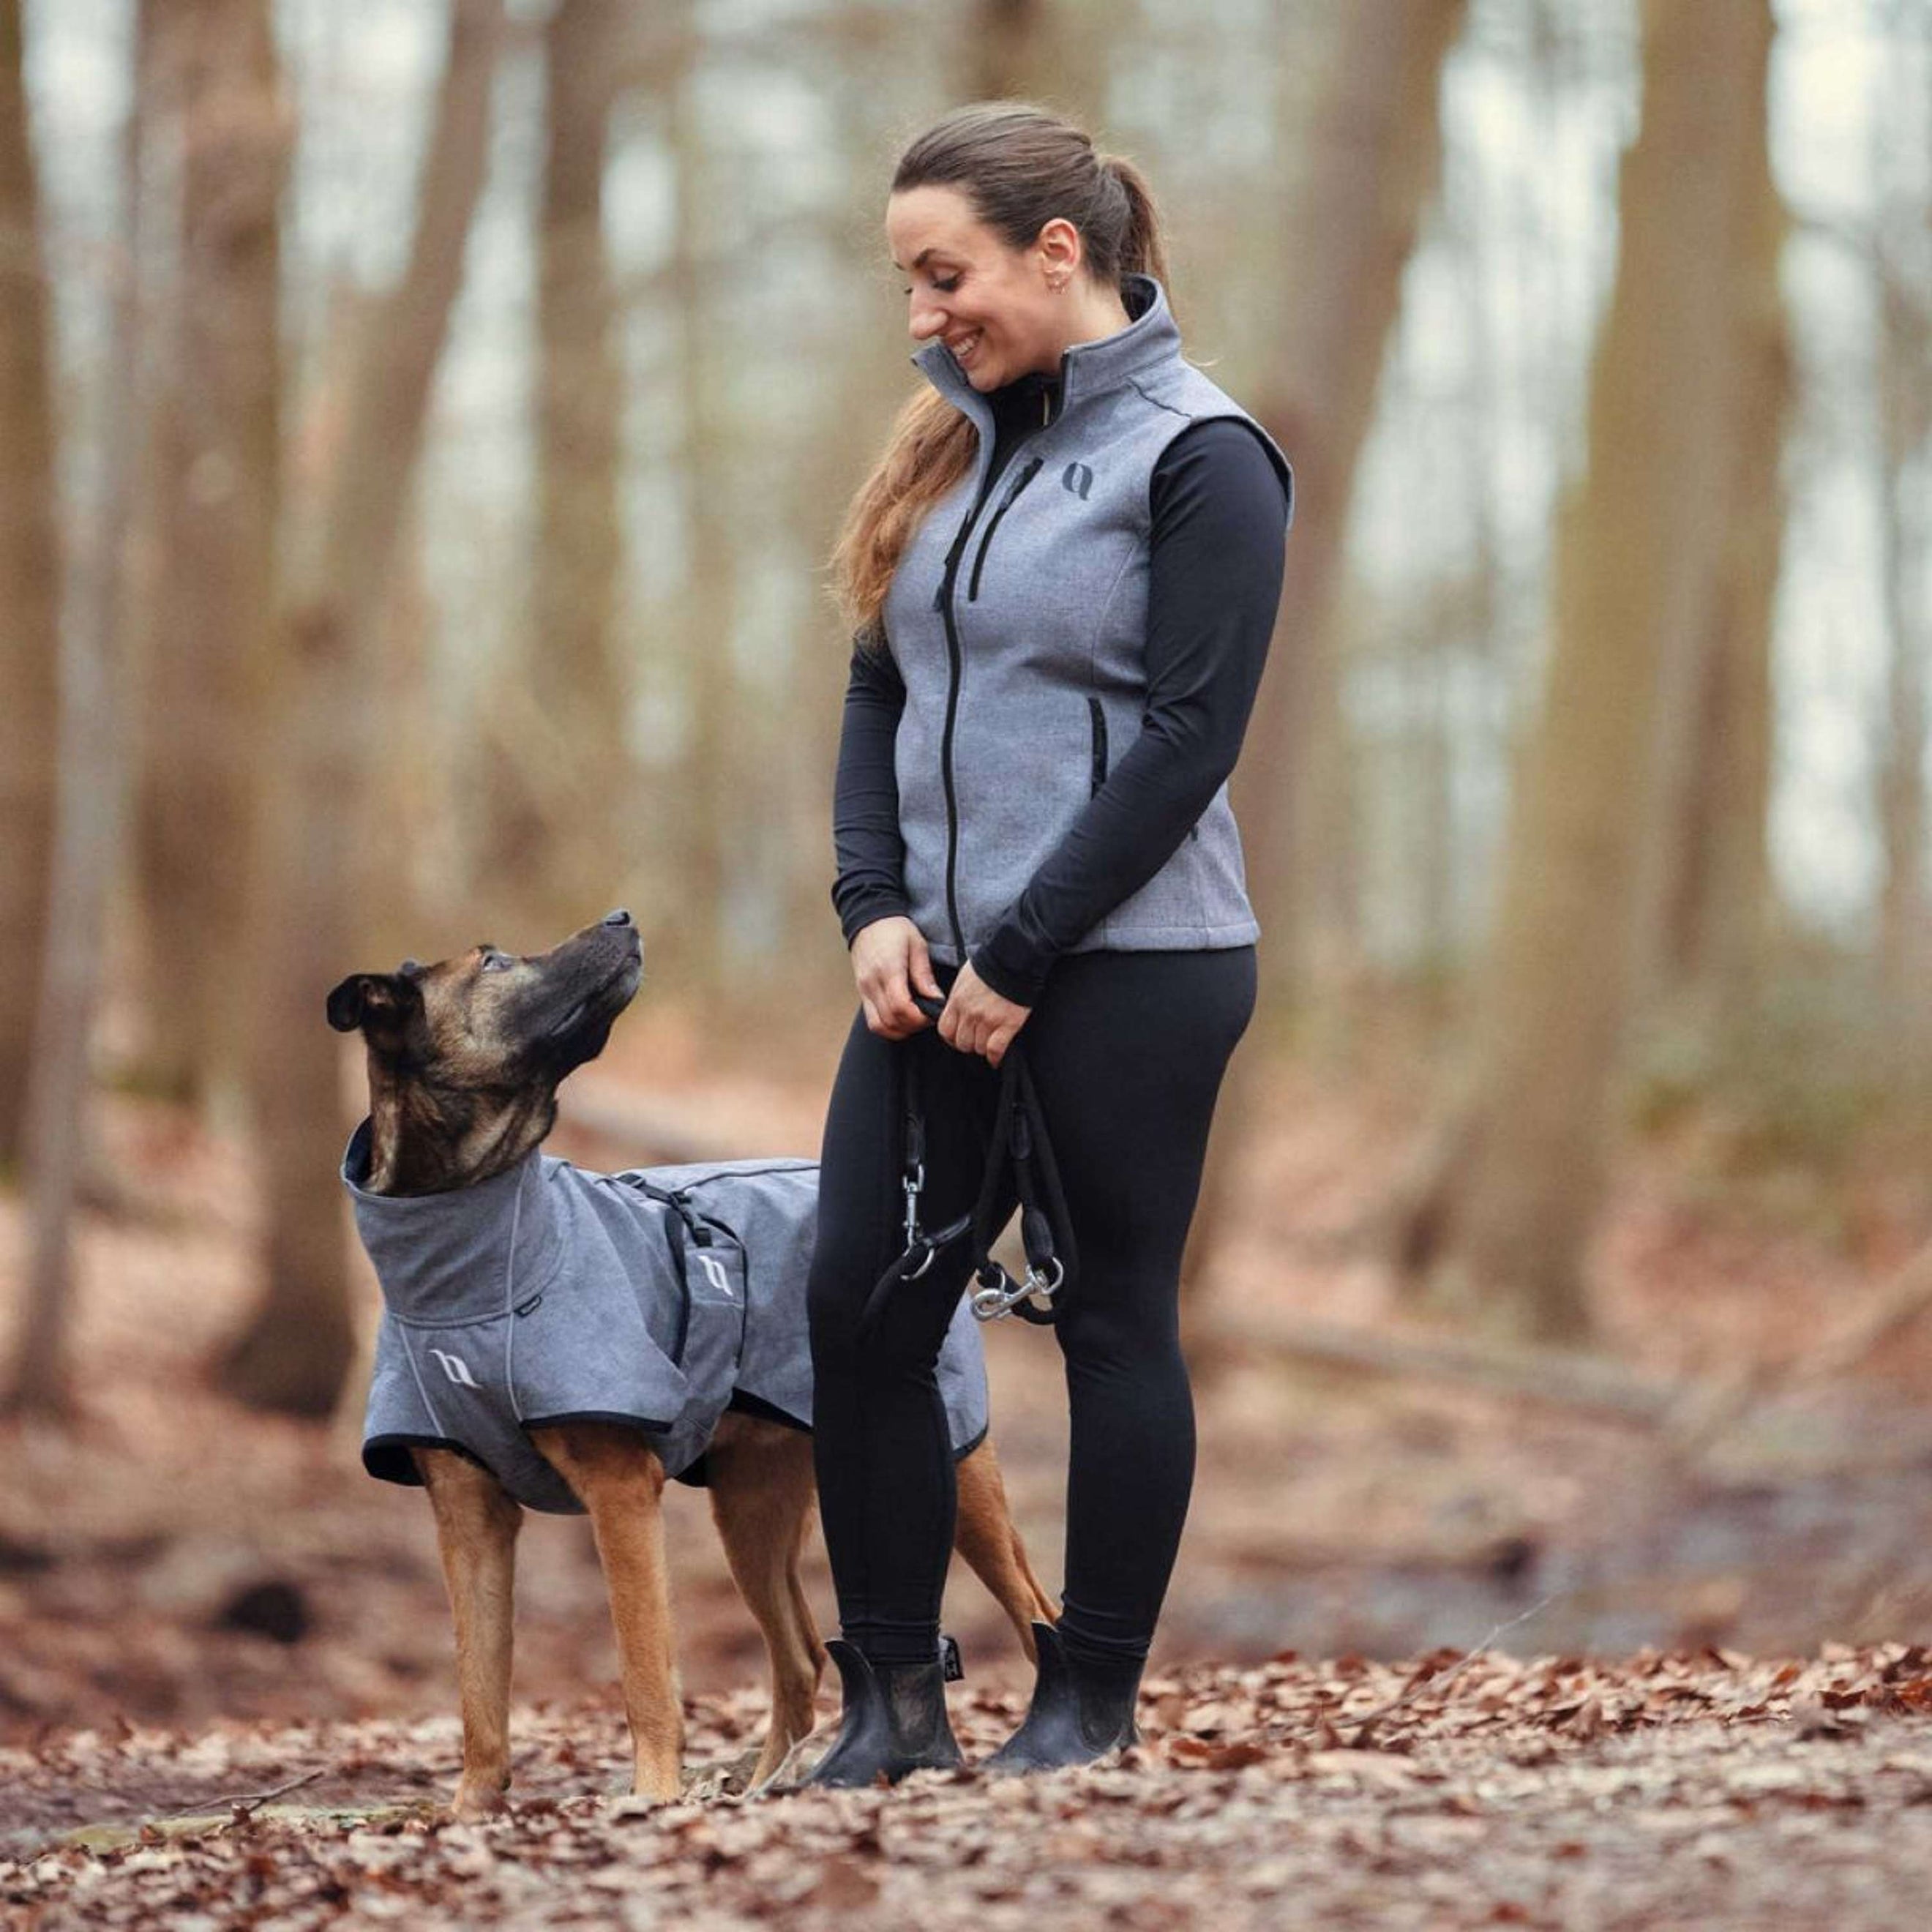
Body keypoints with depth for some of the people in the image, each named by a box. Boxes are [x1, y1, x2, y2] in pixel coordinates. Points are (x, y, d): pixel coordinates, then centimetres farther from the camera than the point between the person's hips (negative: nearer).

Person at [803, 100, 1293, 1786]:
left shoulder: (1199, 458, -8)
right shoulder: (950, 445, 14)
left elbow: (1189, 740, -14)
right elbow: (879, 692, 15)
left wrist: (1021, 955, -15)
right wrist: (878, 905, -1)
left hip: (1131, 970, -7)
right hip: (939, 969, 7)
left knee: (1116, 1324, 2)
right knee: (859, 1310, 1)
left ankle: (1092, 1703, 13)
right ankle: (895, 1696, 11)